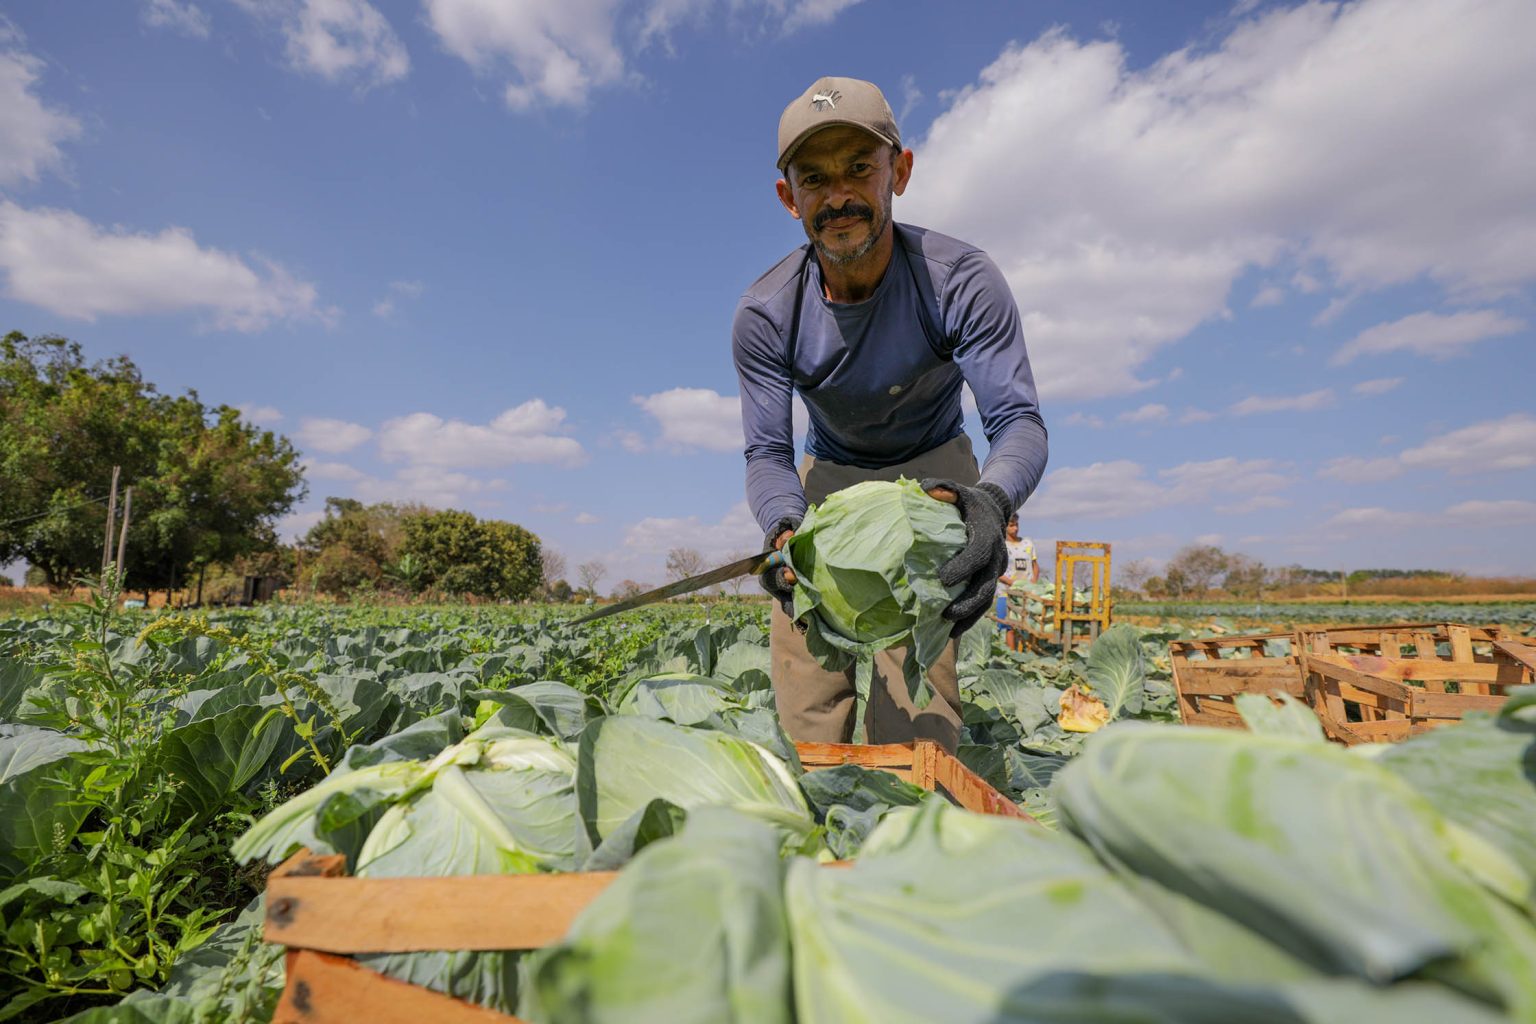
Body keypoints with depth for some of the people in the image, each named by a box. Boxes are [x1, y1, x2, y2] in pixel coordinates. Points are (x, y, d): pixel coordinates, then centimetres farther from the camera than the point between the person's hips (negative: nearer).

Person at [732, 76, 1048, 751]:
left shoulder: (960, 280, -24)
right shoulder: (763, 315, -19)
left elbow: (1019, 421, -27)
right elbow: (766, 453, -17)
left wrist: (991, 500, -51)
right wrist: (785, 531, -40)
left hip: (936, 475, -1)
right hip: (830, 475, 2)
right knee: (804, 700, -7)